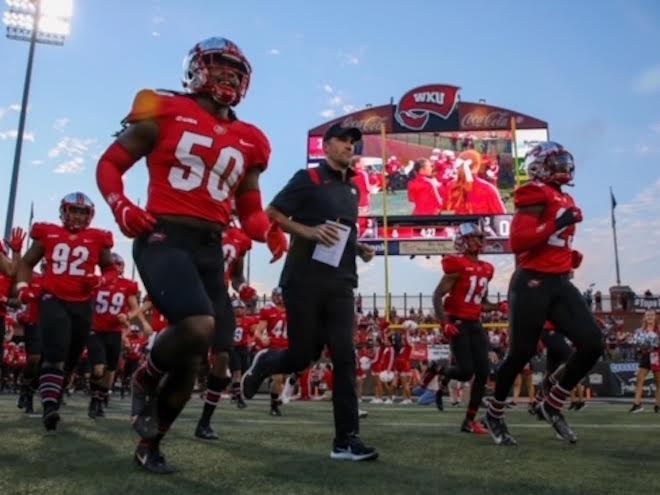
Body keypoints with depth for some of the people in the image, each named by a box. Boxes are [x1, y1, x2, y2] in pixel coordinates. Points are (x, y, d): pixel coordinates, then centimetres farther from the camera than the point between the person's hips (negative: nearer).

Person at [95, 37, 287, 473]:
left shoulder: (248, 141, 14)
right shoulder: (164, 112, 2)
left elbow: (249, 210, 20)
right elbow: (110, 164, 7)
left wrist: (270, 232, -2)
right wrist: (121, 206, -13)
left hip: (210, 249, 6)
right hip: (163, 237, -5)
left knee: (196, 358, 7)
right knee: (198, 327, -30)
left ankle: (150, 445, 29)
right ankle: (145, 381, 6)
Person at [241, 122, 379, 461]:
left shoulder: (353, 190, 18)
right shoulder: (307, 179, -2)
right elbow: (271, 214, -6)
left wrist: (360, 249, 9)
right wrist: (308, 231, -21)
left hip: (340, 284, 6)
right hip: (304, 280, -5)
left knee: (345, 358, -3)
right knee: (303, 355, 1)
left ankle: (346, 440, 1)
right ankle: (262, 364, 36)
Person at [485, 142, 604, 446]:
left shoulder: (565, 202, 17)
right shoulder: (536, 197, -10)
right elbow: (517, 242, -20)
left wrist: (571, 258, 9)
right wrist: (556, 224, -24)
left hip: (560, 284, 8)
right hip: (532, 284, -8)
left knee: (592, 344, -1)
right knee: (521, 353, 0)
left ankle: (553, 405, 16)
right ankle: (494, 415, 20)